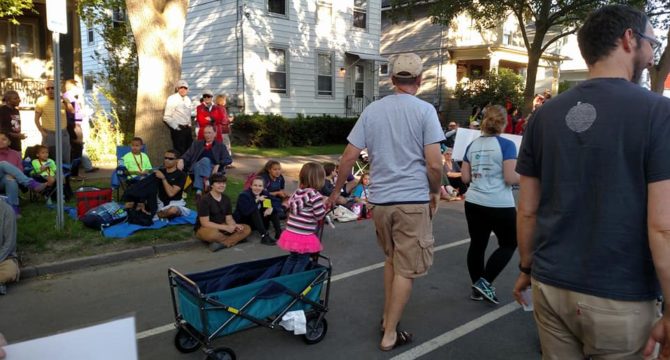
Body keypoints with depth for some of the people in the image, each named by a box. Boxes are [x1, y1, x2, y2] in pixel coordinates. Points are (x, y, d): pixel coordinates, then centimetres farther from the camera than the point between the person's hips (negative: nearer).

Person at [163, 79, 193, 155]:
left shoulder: (187, 99, 12)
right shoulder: (172, 99, -8)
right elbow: (166, 117, -12)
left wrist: (189, 125, 11)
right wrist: (176, 127, -13)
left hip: (187, 129, 7)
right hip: (178, 130, -7)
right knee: (179, 152, -4)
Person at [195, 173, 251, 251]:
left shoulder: (226, 199, 5)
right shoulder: (204, 200, -15)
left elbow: (229, 219, 5)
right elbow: (205, 223, -20)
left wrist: (235, 226, -19)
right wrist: (225, 227, -25)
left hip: (221, 228, 7)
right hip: (204, 229, -7)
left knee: (247, 228, -12)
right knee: (213, 233, -43)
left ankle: (222, 243, -29)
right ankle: (236, 239, -15)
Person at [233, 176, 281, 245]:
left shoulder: (265, 193, -3)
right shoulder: (244, 195, -21)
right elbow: (245, 211, -35)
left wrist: (270, 208, -26)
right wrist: (257, 200, -36)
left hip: (258, 221, 6)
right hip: (243, 222, -6)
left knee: (273, 210, -11)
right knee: (254, 210, -32)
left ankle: (279, 233, -24)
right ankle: (264, 236, -42)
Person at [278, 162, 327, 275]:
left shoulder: (297, 192, 6)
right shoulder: (315, 195, -16)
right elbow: (319, 215, -16)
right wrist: (324, 205, 4)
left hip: (291, 233, 7)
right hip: (304, 236, -7)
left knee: (292, 258, 25)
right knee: (303, 261, 9)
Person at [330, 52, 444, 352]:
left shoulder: (372, 110, 5)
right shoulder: (425, 110, -6)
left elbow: (349, 157, 4)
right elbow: (434, 164, -12)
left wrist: (336, 190, 16)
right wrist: (435, 192, 5)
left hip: (380, 199, 5)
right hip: (413, 200, -4)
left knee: (391, 259, 24)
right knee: (406, 270, 7)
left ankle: (387, 318, 33)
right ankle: (390, 334, 14)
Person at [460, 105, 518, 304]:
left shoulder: (472, 145, 7)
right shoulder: (506, 145, -10)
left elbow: (465, 177, 8)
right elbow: (510, 178, -14)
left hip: (473, 203, 6)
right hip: (499, 205, -6)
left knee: (477, 245, 13)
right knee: (509, 244, 12)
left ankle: (476, 288, 22)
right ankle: (484, 282, 5)